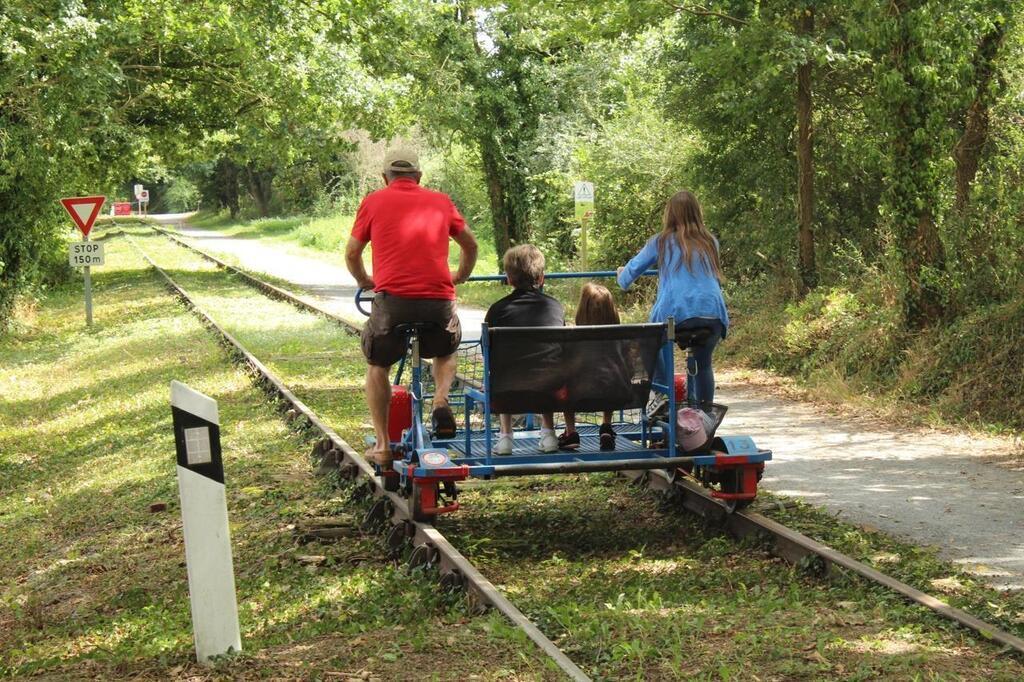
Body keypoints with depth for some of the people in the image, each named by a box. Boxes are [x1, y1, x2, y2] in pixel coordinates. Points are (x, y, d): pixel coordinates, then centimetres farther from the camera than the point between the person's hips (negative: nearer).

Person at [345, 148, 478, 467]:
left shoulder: (374, 202, 10)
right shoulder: (441, 201, 15)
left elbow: (352, 254, 16)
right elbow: (470, 246, 24)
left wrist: (364, 280, 36)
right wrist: (460, 276, 43)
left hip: (392, 297, -2)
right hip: (440, 299, 2)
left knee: (376, 366, 21)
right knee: (446, 351, 32)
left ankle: (382, 446, 15)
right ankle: (441, 400, 4)